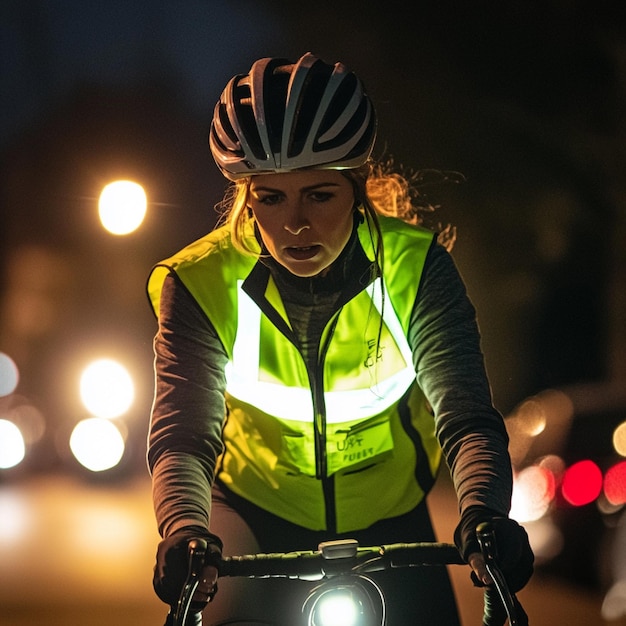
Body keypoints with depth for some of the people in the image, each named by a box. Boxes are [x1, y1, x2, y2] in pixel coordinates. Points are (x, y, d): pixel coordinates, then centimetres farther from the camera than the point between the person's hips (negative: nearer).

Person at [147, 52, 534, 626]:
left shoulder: (415, 267, -21)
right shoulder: (199, 283, -22)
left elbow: (466, 415, -30)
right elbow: (182, 435, -31)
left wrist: (482, 515, -52)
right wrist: (184, 532, -53)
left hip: (387, 517, 2)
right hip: (256, 509, -1)